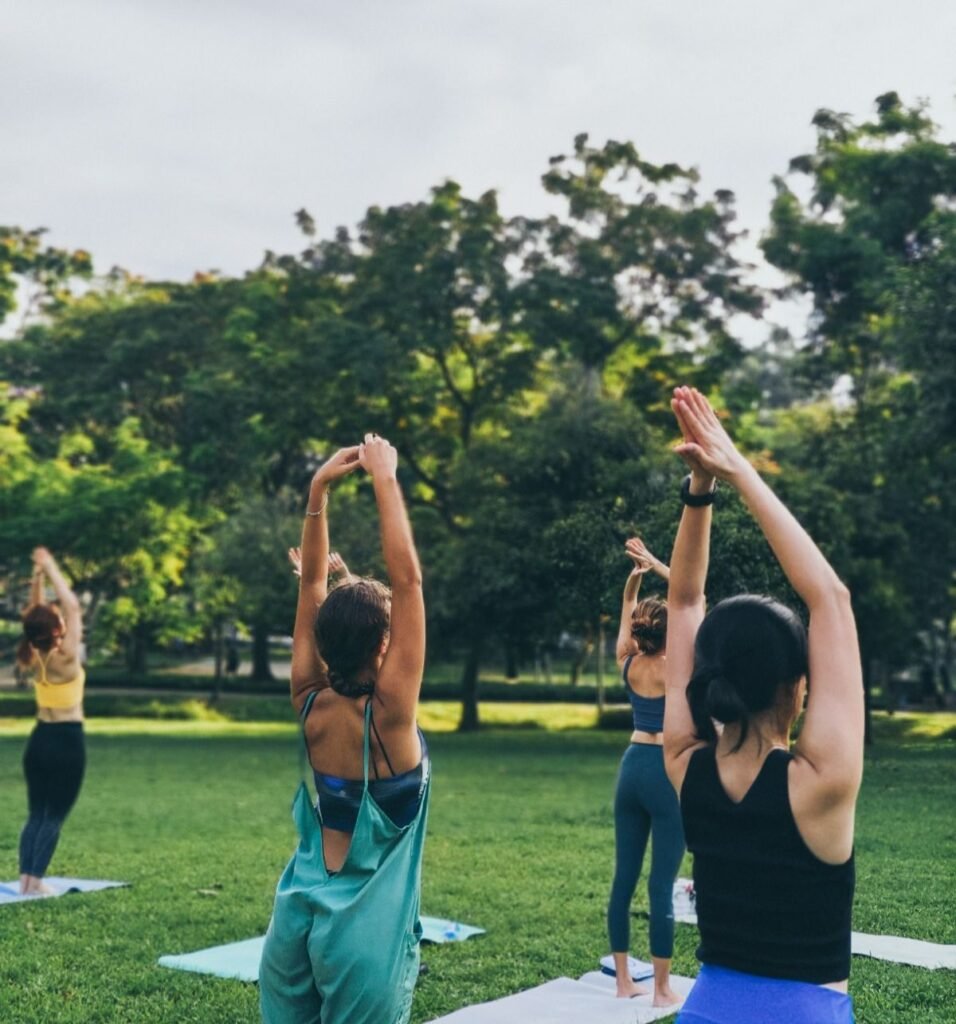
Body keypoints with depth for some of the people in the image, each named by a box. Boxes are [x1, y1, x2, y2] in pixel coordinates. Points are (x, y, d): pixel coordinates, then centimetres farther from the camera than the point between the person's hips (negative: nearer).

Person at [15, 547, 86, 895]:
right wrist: (51, 569, -9)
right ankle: (36, 880, -2)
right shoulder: (66, 657, -17)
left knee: (36, 814, 12)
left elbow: (36, 611, 8)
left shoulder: (35, 658, -2)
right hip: (67, 742, -6)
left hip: (39, 740, 6)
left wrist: (37, 576, 5)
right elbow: (73, 606, -14)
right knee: (54, 817, 0)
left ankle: (25, 877, 9)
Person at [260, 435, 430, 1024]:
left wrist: (320, 489, 1)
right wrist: (384, 479, -11)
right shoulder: (389, 712, -16)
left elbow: (313, 583, 2)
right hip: (364, 929, -5)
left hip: (299, 916, 5)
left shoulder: (311, 704, -3)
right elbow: (408, 578, -16)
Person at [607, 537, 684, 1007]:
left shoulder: (628, 663, 2)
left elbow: (626, 612, 16)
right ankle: (662, 989, 5)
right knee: (661, 884, -2)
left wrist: (635, 575, 4)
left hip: (631, 767, 6)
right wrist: (657, 566, -12)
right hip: (666, 773, -6)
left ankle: (623, 981, 16)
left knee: (624, 878, 9)